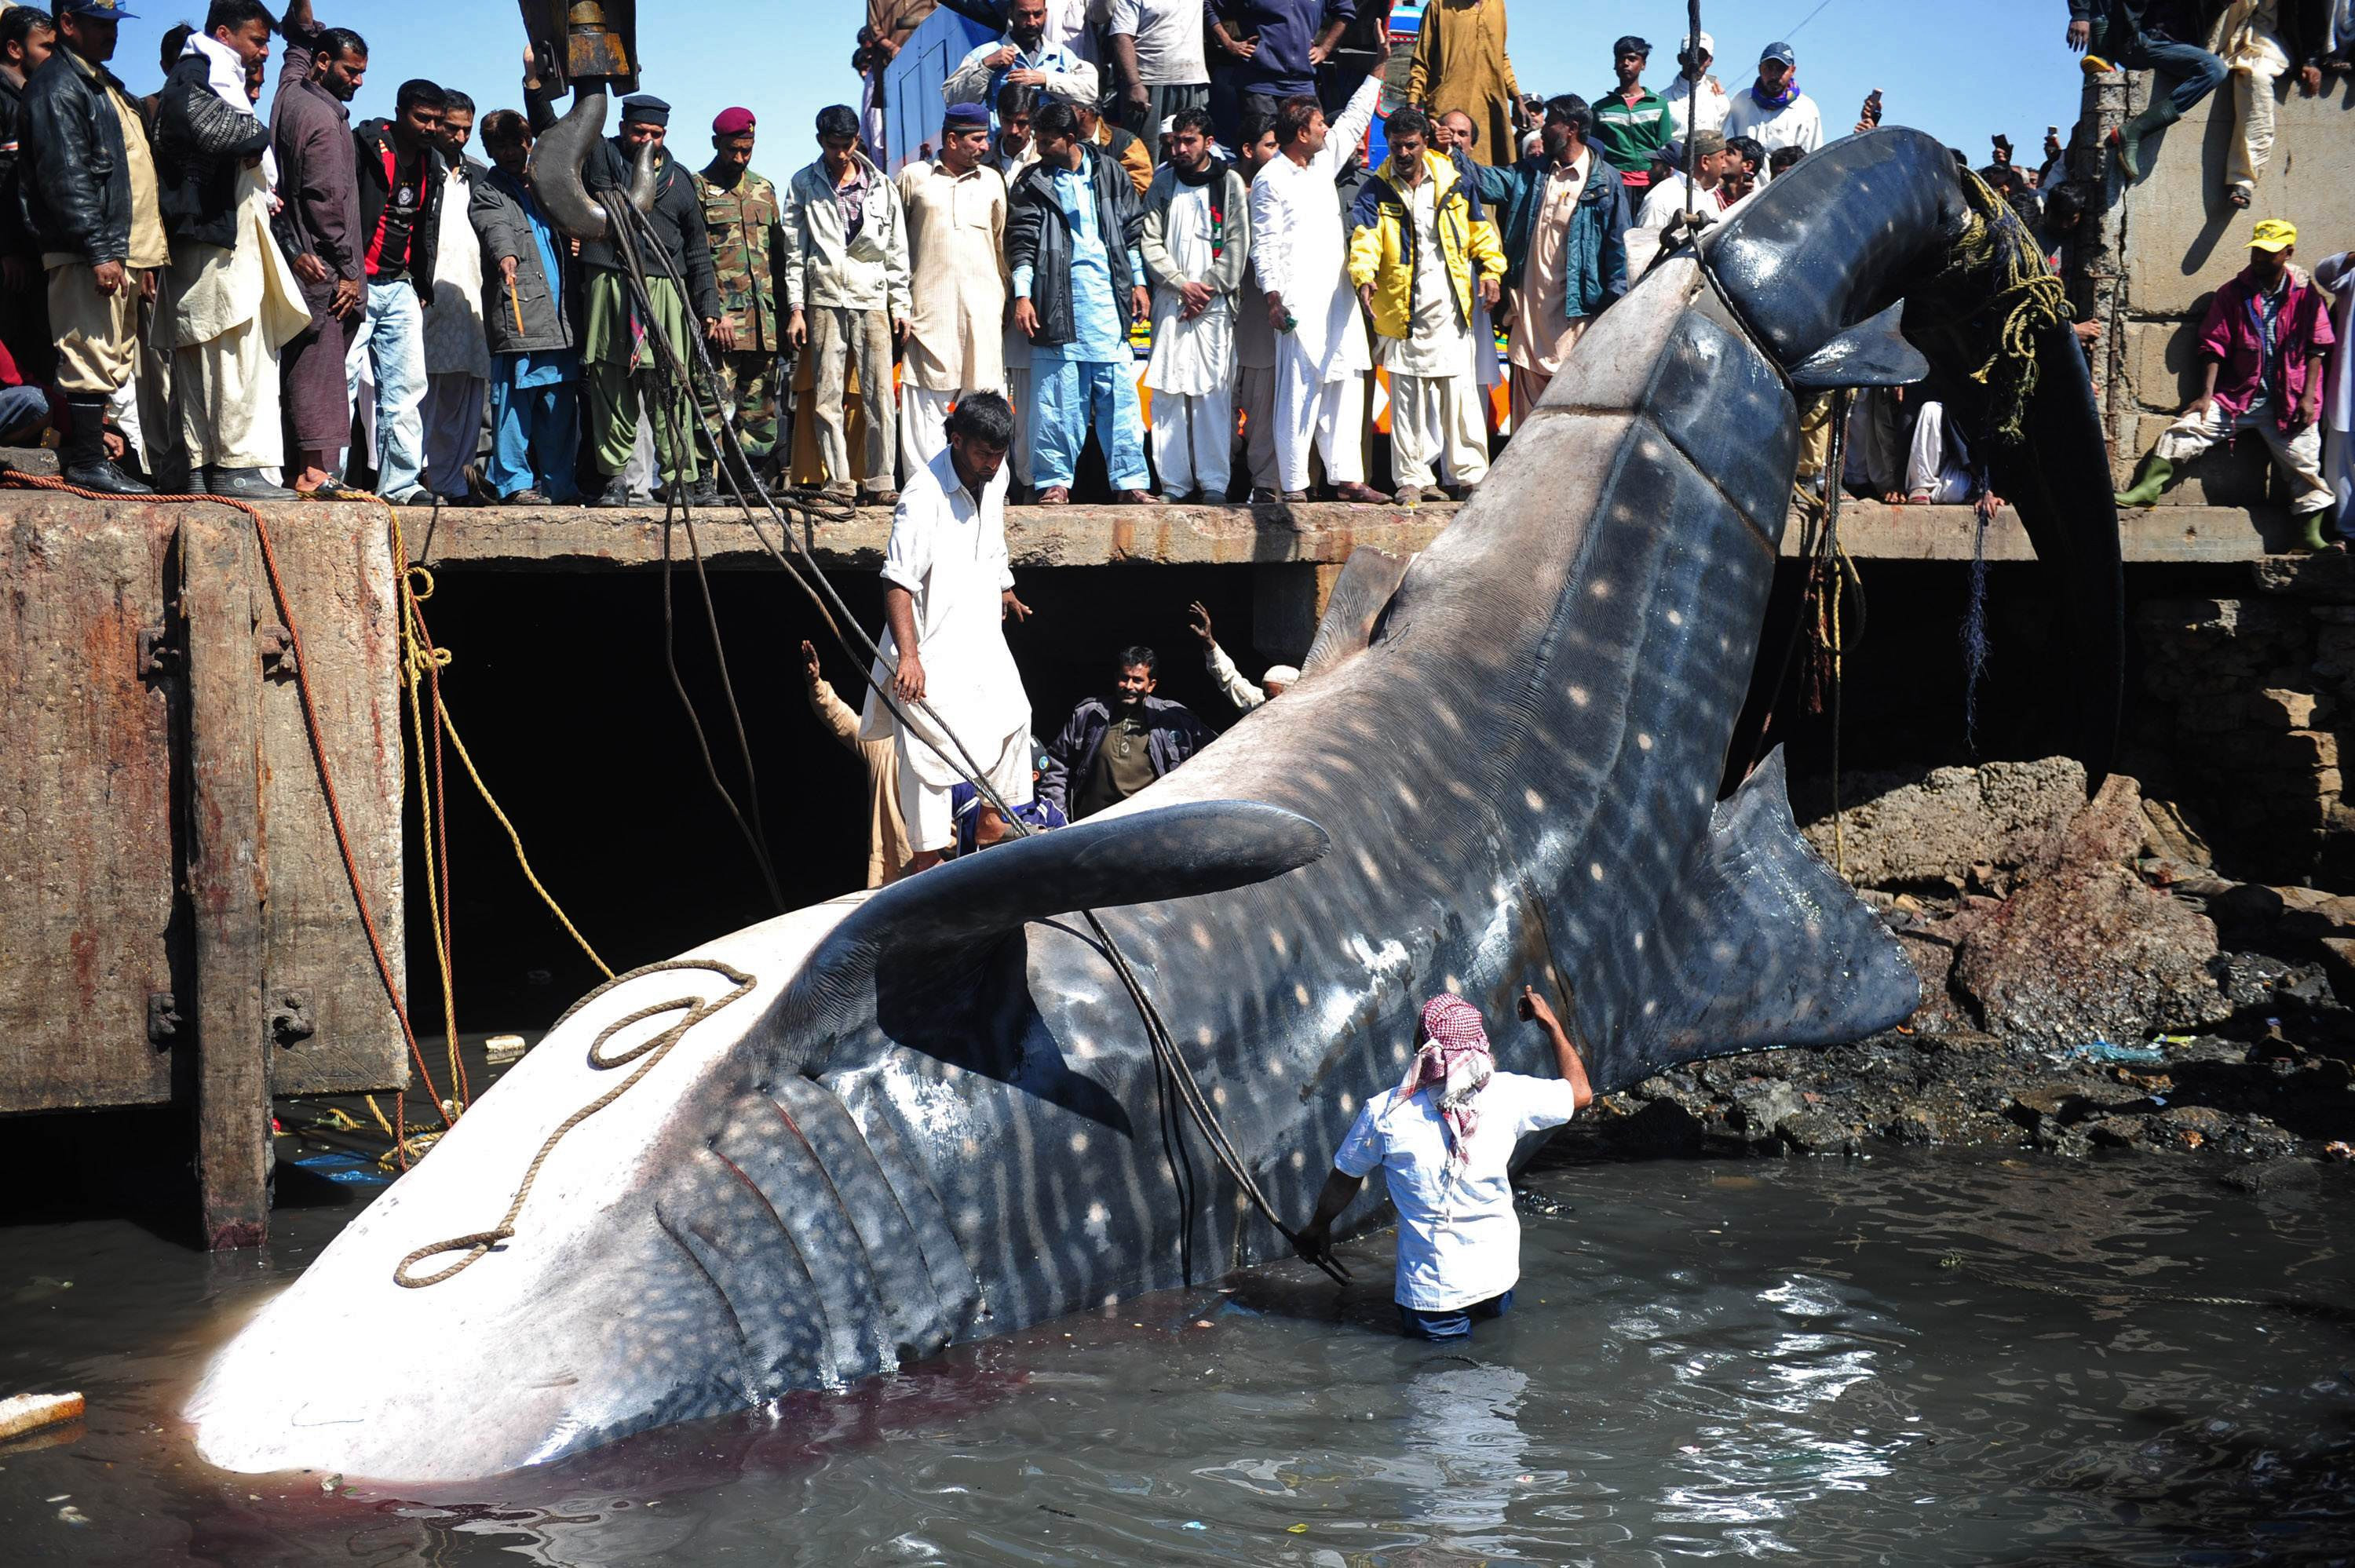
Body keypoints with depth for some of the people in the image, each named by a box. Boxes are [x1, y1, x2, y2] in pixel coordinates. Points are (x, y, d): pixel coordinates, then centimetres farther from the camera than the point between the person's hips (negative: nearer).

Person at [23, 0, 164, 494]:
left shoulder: (106, 86, 23)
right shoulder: (58, 85, -7)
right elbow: (66, 175, -16)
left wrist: (144, 257, 20)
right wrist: (100, 250, -22)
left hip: (118, 249, 10)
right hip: (85, 250, -10)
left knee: (111, 359, 10)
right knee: (92, 357, -10)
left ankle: (84, 459, 15)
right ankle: (86, 465, -8)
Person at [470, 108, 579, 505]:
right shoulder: (487, 192, 5)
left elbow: (567, 237, 32)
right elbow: (495, 228, -16)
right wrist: (506, 254, -37)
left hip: (559, 315, 6)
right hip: (516, 315, -6)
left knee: (561, 404, 5)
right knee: (516, 396, -8)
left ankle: (560, 484, 11)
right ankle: (514, 483, -4)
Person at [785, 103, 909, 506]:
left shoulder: (881, 186, 11)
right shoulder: (803, 185, 9)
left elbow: (897, 250, 13)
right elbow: (794, 251, 7)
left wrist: (900, 305, 8)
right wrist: (796, 308, 1)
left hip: (872, 299, 0)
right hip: (824, 299, 0)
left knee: (880, 394, -6)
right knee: (827, 397, -2)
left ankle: (879, 482, -2)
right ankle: (839, 482, 2)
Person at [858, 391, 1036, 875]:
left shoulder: (995, 476, 1)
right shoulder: (925, 496, -23)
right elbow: (898, 581, -28)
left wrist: (1005, 592, 37)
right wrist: (908, 655, -37)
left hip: (984, 633, 8)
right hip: (935, 645, -8)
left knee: (1013, 718, 14)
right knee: (932, 745, -7)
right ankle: (926, 856, 1)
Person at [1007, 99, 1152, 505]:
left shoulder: (1108, 173, 9)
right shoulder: (1032, 182, 5)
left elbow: (1132, 230, 15)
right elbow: (1022, 243, 2)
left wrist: (1139, 283, 10)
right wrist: (1022, 296, -7)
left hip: (1109, 296, 1)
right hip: (1058, 298, -1)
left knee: (1119, 394, 1)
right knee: (1057, 397, -1)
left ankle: (1129, 480, 5)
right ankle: (1055, 481, 6)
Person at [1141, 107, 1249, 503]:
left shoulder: (1230, 182, 5)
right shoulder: (1163, 181, 11)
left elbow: (1237, 245, 0)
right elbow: (1150, 242, 5)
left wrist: (1208, 287, -9)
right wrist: (1181, 284, -7)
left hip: (1215, 304, -2)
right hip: (1170, 303, 2)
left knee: (1215, 391, -6)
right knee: (1168, 391, -2)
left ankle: (1214, 482, -4)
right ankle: (1174, 482, 2)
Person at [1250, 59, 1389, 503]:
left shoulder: (1324, 160, 17)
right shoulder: (1270, 180, -4)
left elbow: (1355, 120, 29)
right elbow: (1264, 246, -7)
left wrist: (1380, 68, 29)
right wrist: (1274, 298, -14)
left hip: (1337, 296, 8)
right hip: (1299, 300, -8)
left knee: (1345, 383, 3)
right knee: (1300, 388, -9)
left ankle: (1347, 478, 4)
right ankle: (1294, 484, -6)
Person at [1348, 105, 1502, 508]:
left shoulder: (1453, 182, 8)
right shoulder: (1377, 191, 3)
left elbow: (1480, 229, 17)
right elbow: (1364, 238, -12)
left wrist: (1491, 269, 4)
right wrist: (1364, 276, -30)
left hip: (1451, 308, 1)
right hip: (1402, 308, -1)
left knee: (1460, 391, 0)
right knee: (1407, 398, 3)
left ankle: (1472, 472, 9)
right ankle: (1413, 479, 10)